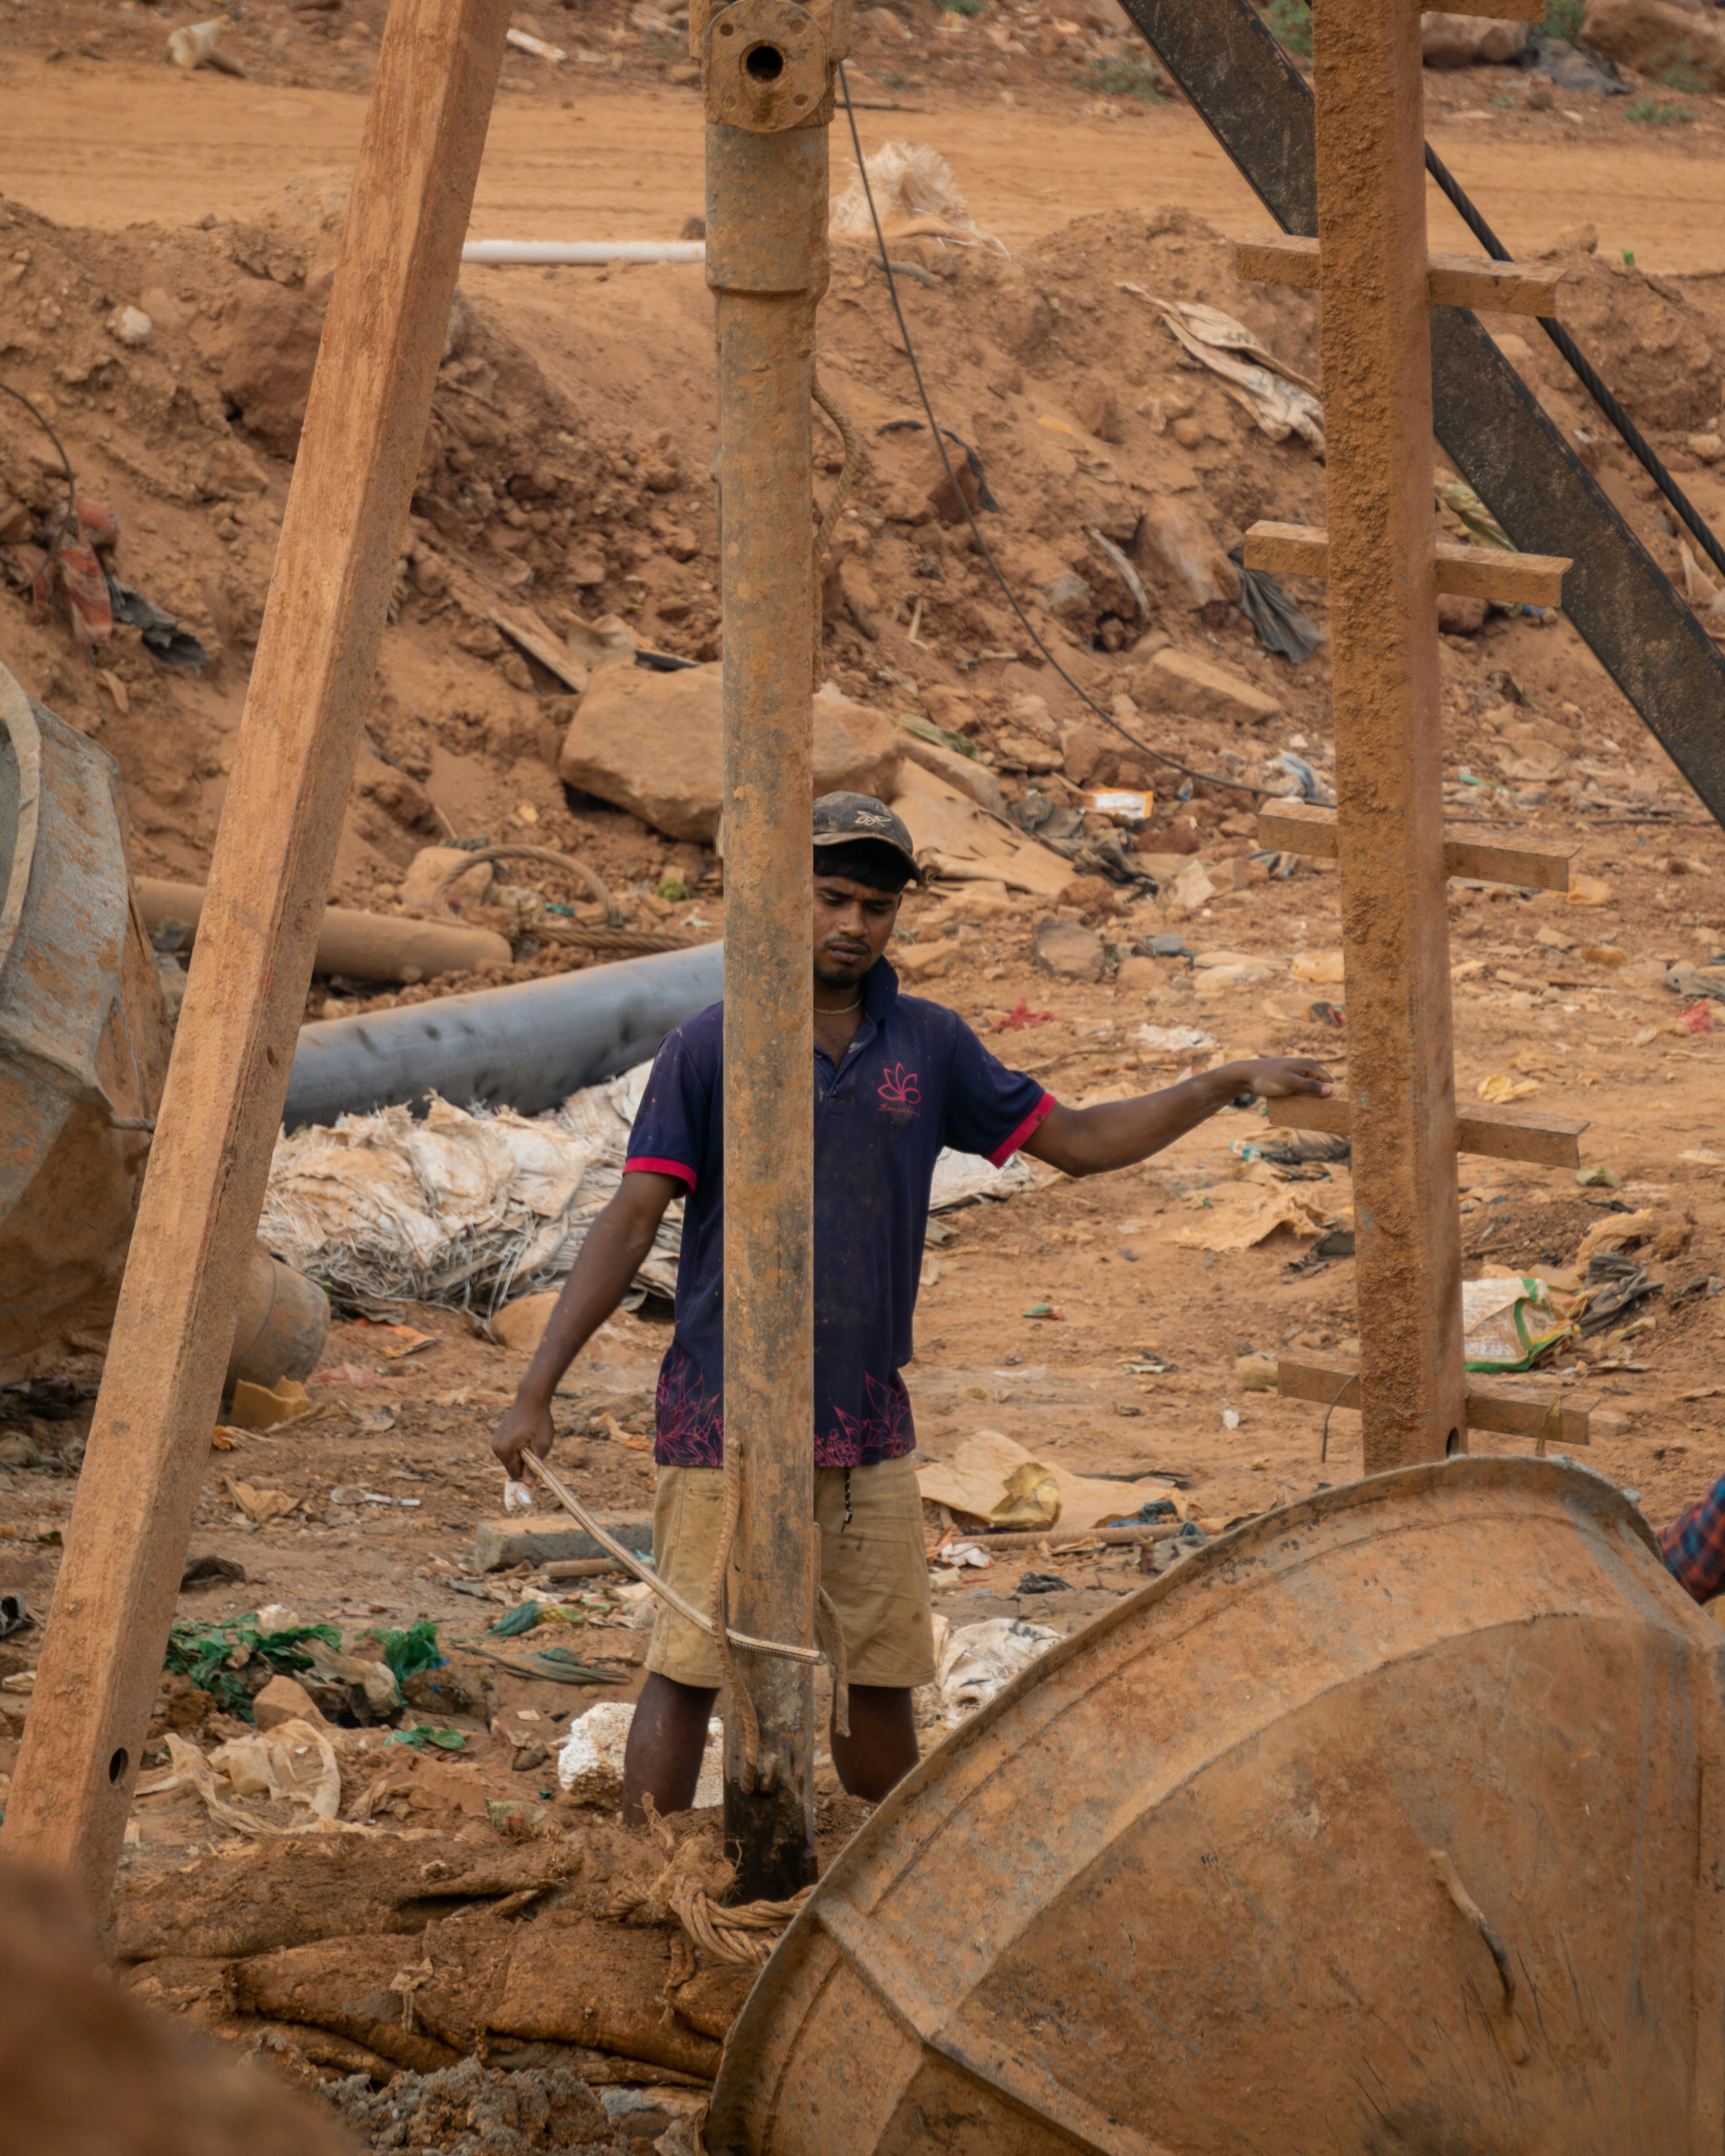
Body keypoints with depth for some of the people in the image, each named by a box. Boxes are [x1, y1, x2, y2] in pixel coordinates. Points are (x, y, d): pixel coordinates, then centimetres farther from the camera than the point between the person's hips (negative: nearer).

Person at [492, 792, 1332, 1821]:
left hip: (868, 1423, 4)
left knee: (881, 1677, 10)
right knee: (689, 1672, -5)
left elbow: (1076, 1140, 15)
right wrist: (536, 1393, -15)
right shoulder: (710, 1049, -6)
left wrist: (1227, 1086, 7)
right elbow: (632, 1222, -9)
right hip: (727, 1418, -4)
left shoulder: (929, 1045, 7)